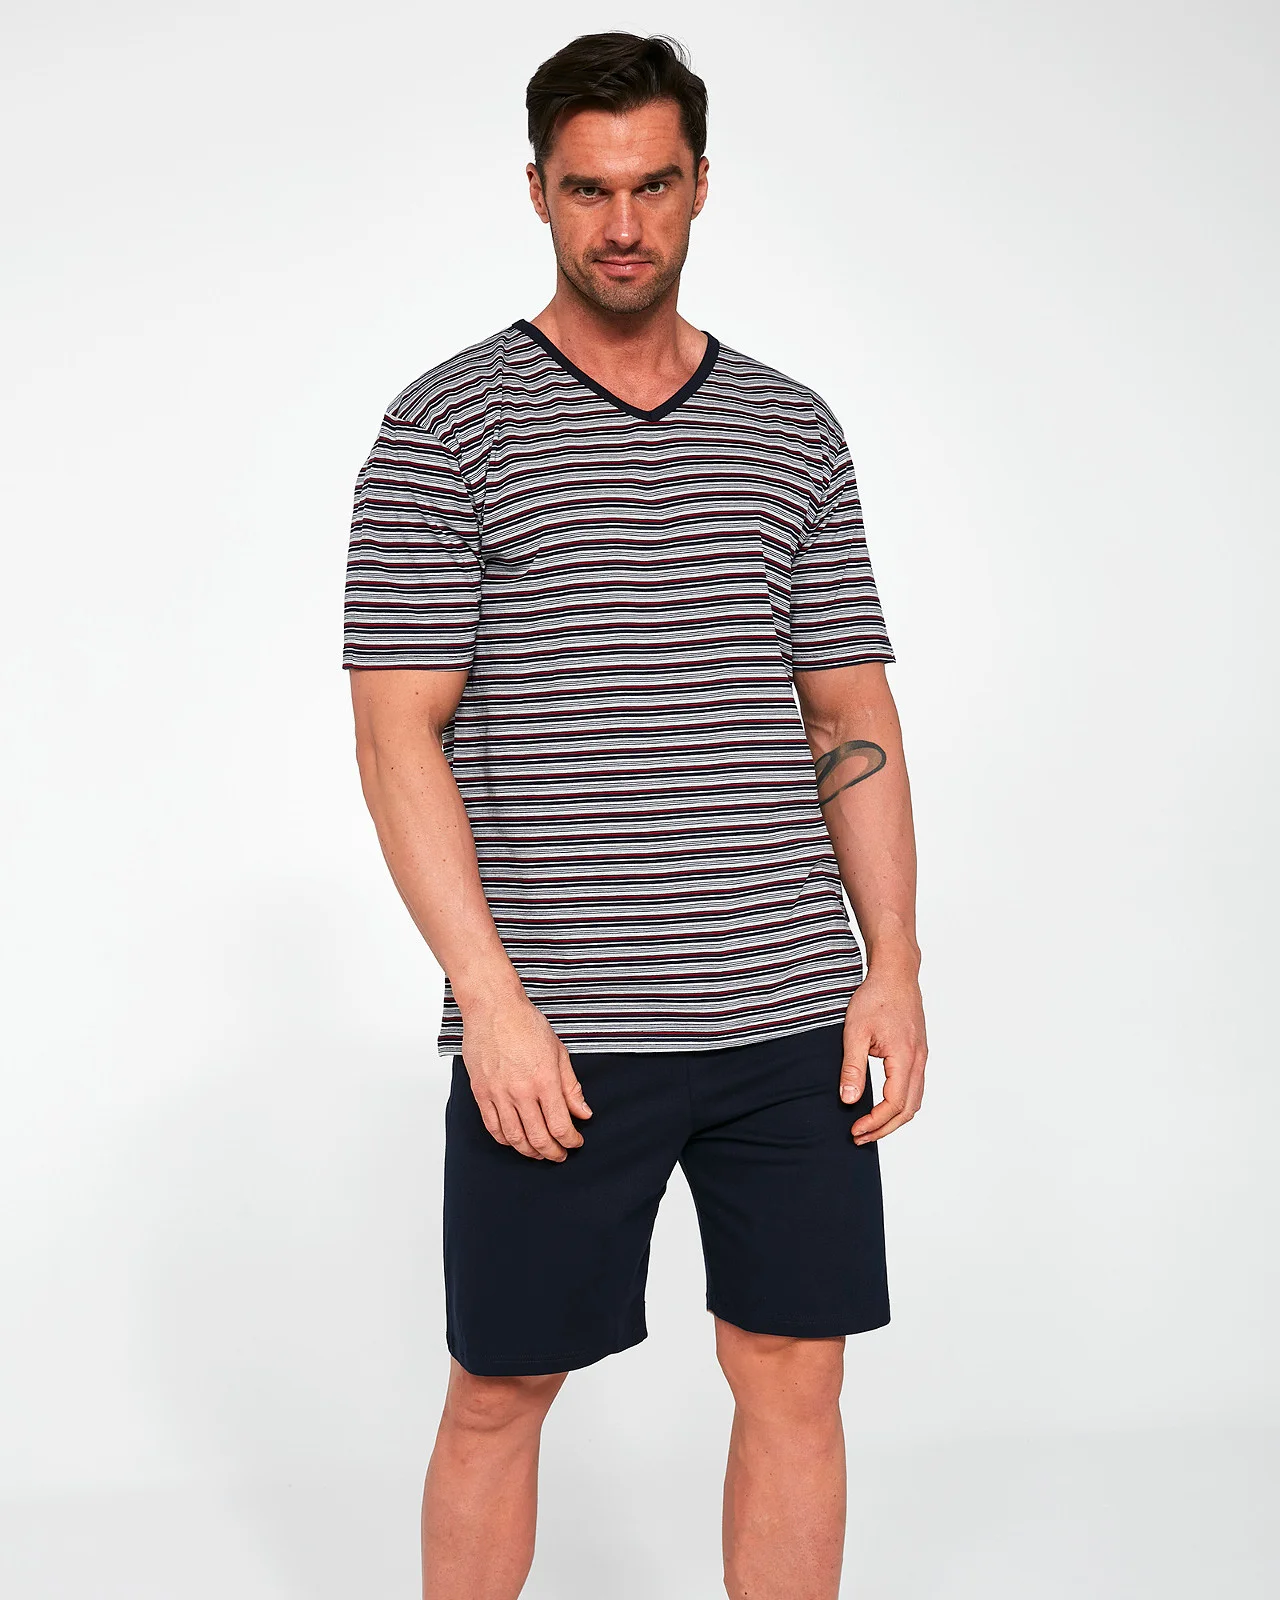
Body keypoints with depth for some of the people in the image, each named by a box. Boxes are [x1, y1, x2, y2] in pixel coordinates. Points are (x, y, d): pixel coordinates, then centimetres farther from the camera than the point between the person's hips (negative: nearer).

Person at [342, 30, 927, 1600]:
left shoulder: (793, 429, 12)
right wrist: (491, 994, -14)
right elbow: (399, 736, -5)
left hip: (791, 1011, 4)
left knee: (794, 1374, 9)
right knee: (500, 1392, 8)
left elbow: (853, 715, 13)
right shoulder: (448, 427, 0)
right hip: (553, 1029, -3)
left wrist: (893, 963, 4)